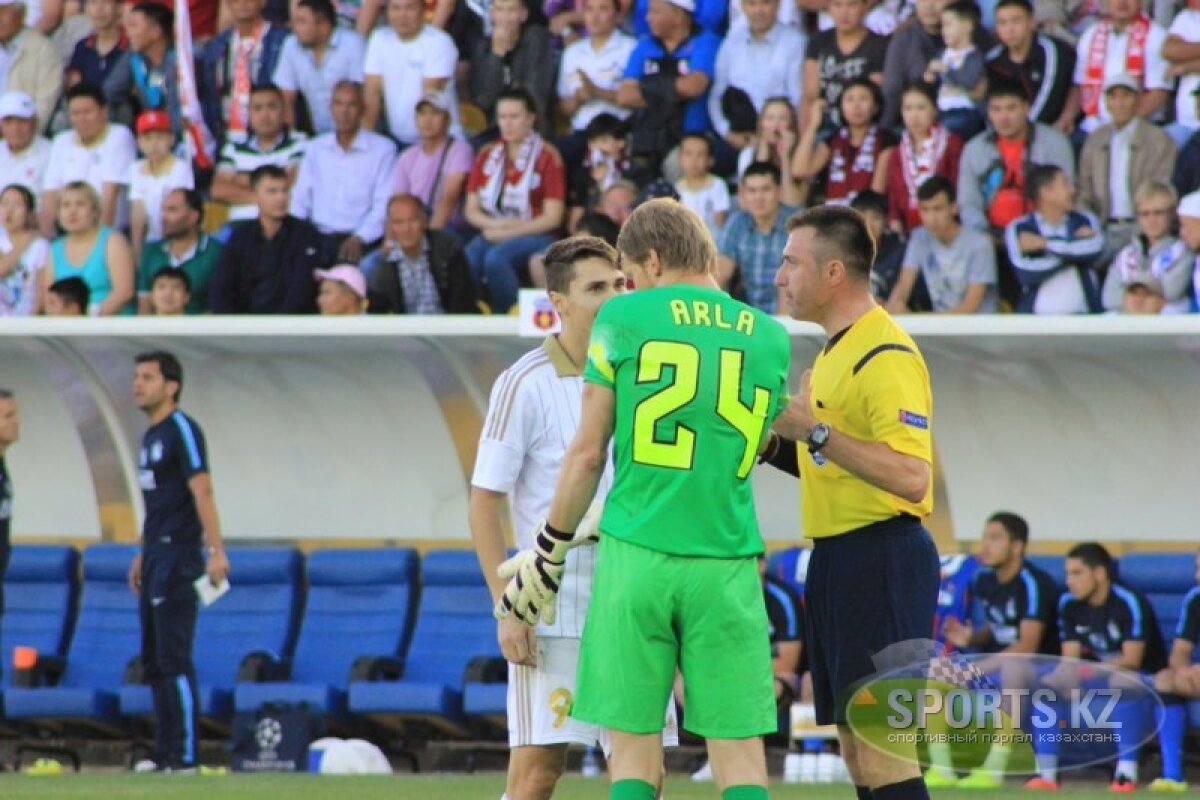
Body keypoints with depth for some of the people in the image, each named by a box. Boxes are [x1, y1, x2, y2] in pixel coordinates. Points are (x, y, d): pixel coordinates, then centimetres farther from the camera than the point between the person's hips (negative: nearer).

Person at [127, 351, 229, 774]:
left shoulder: (182, 430, -10)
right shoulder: (150, 437, 17)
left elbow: (201, 492, -19)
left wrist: (216, 551, -26)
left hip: (178, 556, -10)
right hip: (156, 558, 10)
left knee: (174, 660, -12)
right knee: (154, 660, 12)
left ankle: (184, 756, -13)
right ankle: (165, 754, 17)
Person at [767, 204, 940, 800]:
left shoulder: (888, 357, -14)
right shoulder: (835, 352, 18)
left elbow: (911, 477, -25)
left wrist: (816, 432, -25)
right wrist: (775, 445, 11)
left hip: (881, 560, -10)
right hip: (836, 560, 10)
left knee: (881, 744, -13)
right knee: (856, 750, 10)